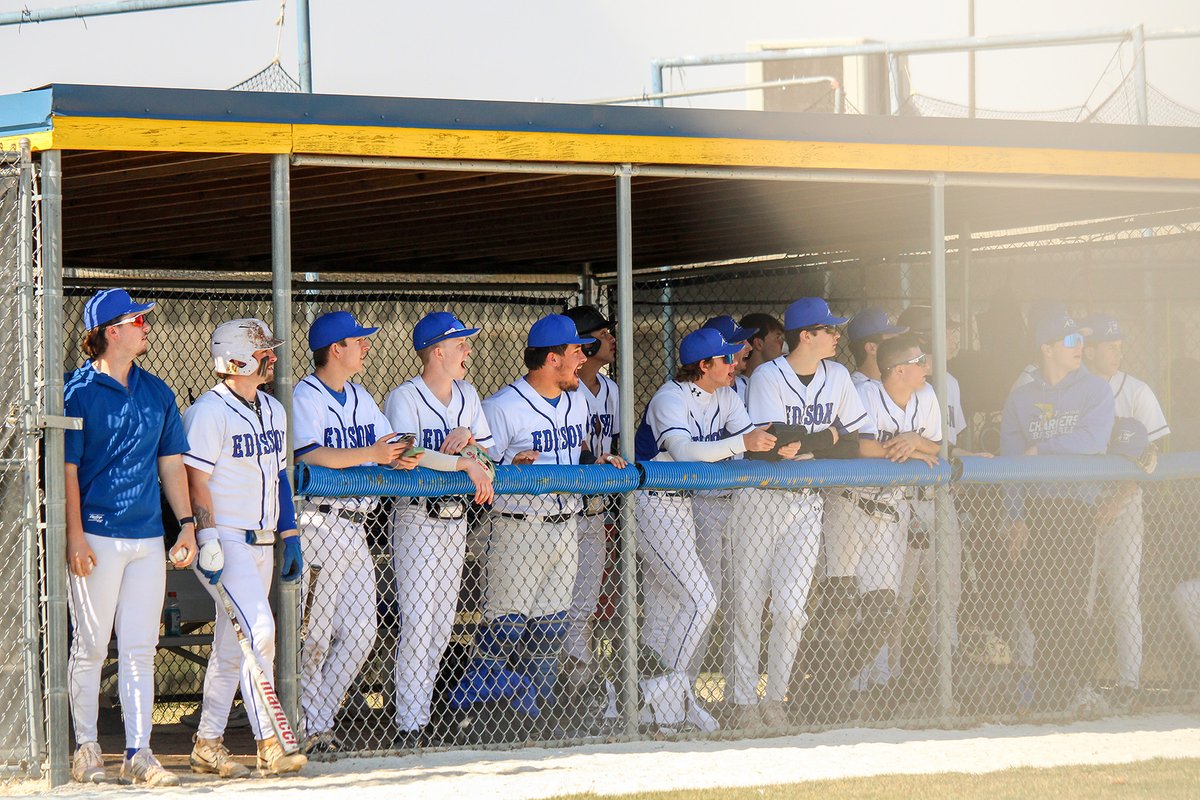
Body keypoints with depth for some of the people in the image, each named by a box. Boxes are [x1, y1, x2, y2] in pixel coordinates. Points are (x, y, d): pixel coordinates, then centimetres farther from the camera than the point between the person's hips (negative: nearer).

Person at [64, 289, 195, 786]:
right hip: (98, 537, -5)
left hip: (147, 539, 5)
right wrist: (75, 536, -15)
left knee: (140, 651, 3)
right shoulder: (79, 391, -5)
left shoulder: (156, 392, 14)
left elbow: (171, 463, 17)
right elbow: (66, 469, -8)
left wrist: (187, 524, 8)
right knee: (90, 647, 0)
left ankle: (138, 753, 4)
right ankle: (86, 749, 9)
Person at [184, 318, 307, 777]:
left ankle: (207, 745, 15)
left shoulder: (273, 411, 15)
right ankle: (268, 743, -18)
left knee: (232, 647, 10)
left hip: (262, 545, 8)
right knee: (259, 630, -18)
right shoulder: (209, 412, -11)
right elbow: (195, 482, -14)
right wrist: (208, 542, -20)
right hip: (226, 541, -8)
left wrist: (290, 538, 17)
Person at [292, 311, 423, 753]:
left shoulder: (361, 398, 18)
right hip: (318, 527, -8)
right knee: (315, 634, -6)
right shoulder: (305, 398, -7)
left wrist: (404, 460, -11)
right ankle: (309, 729, 3)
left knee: (361, 632, 4)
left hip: (356, 528, 8)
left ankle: (318, 720, 12)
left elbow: (391, 448, 13)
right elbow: (310, 456, -22)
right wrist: (372, 455, -28)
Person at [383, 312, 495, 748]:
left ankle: (419, 709, 16)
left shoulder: (468, 395, 12)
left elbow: (490, 454, 11)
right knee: (418, 621, -11)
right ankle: (409, 727, -10)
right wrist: (464, 462, -28)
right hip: (416, 519, -7)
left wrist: (468, 435, -9)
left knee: (443, 624, 8)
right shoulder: (404, 398, -10)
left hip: (456, 517, 7)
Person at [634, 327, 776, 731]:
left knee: (665, 606, 9)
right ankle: (666, 690, -7)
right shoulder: (671, 398, -19)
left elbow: (753, 437, -2)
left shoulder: (724, 398, 7)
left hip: (685, 507, 8)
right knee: (701, 599, -15)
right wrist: (741, 444, -41)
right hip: (654, 507, -8)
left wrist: (778, 445, -24)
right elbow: (684, 451, -35)